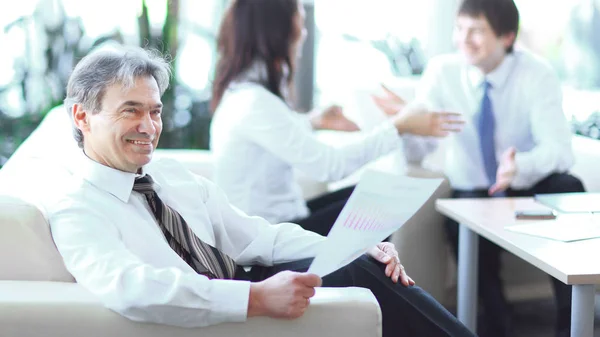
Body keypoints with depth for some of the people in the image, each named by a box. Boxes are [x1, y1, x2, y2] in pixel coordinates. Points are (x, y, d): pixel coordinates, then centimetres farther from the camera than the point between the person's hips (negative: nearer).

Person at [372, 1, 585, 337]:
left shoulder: (536, 74, -12)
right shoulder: (442, 70, -9)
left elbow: (559, 149, -22)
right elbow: (417, 150, -11)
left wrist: (520, 167, -43)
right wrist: (403, 119, -33)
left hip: (530, 189, 0)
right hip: (473, 194, 0)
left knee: (568, 189, -31)